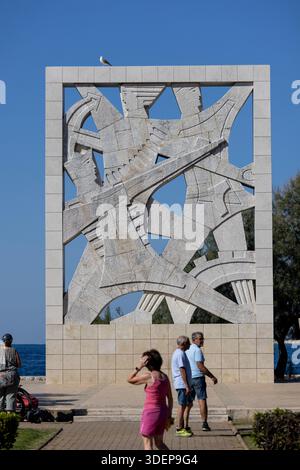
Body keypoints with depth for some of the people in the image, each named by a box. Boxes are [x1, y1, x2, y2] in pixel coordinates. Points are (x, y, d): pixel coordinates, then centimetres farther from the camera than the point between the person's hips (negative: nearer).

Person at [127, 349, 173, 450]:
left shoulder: (149, 376, -15)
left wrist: (139, 367, -6)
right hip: (163, 412, 7)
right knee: (159, 443, 19)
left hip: (151, 412, -7)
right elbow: (170, 398, 9)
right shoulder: (165, 377, 5)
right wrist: (169, 416, 15)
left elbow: (130, 380, -3)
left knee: (147, 444, 4)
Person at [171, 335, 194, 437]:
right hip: (182, 384, -11)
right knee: (182, 405, -5)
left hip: (183, 385, 11)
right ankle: (179, 429, -1)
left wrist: (188, 385, 24)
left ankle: (185, 426, 19)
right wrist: (187, 386, -22)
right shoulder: (180, 354, -16)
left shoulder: (178, 353, 17)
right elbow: (182, 370, -21)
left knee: (189, 404, 15)